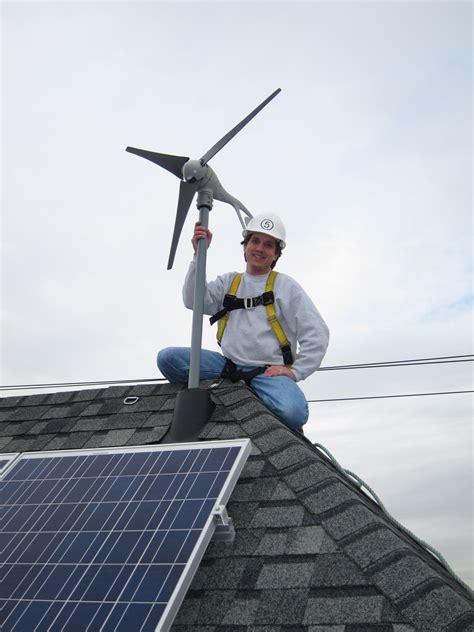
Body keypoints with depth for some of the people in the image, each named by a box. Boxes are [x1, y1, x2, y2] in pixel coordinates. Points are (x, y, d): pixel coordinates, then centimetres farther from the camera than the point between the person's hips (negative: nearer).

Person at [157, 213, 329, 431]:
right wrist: (200, 255, -10)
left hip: (269, 372, -3)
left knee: (293, 413, -34)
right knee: (167, 357, -15)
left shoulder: (285, 286, 6)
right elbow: (193, 300, -2)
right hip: (229, 365, 3)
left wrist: (296, 371, -10)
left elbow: (317, 333, 1)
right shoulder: (228, 282, 16)